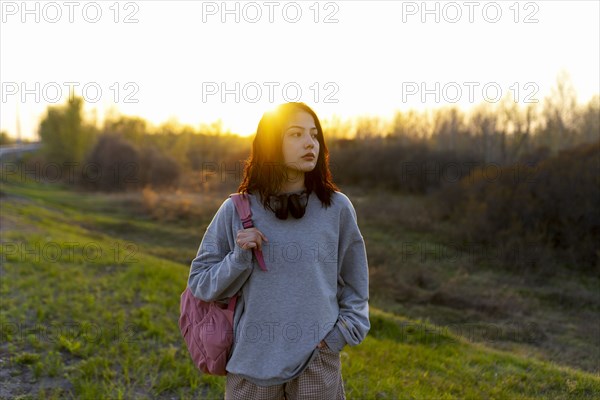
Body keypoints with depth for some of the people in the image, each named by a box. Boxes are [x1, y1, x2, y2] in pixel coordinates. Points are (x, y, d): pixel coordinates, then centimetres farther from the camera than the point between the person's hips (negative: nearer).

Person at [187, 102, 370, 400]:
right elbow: (200, 283, 1)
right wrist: (239, 258, -14)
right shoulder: (235, 211, -4)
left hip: (318, 365, 1)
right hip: (252, 361, 0)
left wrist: (343, 333, -2)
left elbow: (354, 285, 10)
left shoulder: (337, 208, -1)